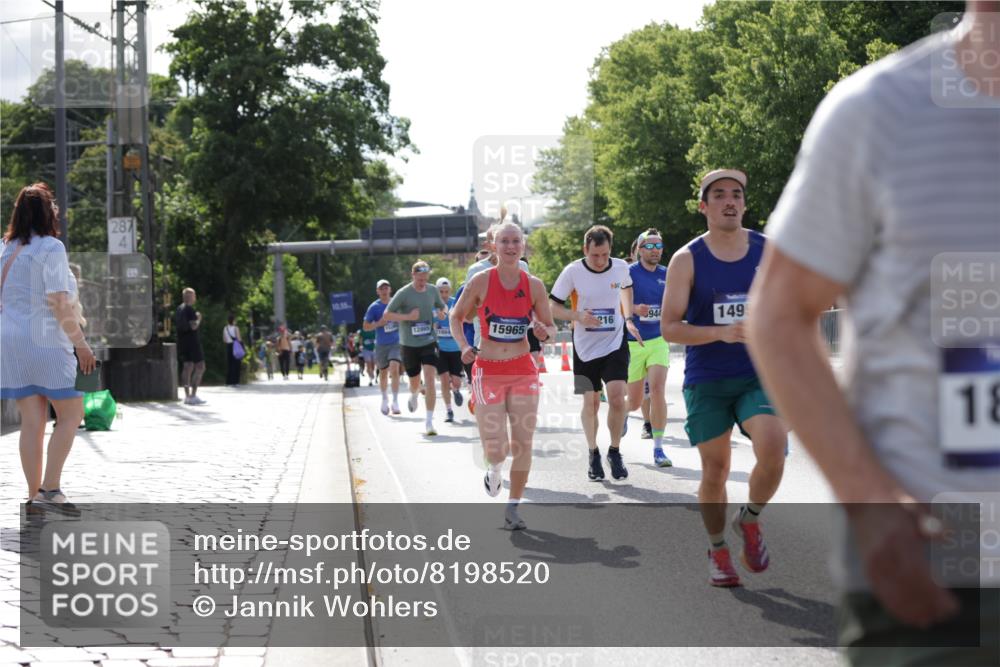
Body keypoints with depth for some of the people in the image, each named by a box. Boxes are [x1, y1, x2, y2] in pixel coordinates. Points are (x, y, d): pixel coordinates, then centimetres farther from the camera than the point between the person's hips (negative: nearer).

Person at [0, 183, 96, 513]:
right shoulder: (51, 248, -9)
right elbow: (59, 302, -15)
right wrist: (81, 343, -11)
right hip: (46, 341, -6)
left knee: (32, 421, 8)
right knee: (71, 414, 2)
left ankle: (34, 495, 7)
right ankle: (50, 488, -8)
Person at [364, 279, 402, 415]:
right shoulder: (374, 307, -3)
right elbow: (366, 326, -1)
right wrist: (379, 323, -15)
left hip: (396, 343, 0)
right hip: (381, 345, 0)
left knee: (394, 369, -18)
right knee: (383, 372, 12)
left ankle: (395, 401, -13)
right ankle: (385, 399, 34)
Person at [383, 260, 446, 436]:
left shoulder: (433, 290, 4)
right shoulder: (404, 293, -9)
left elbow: (441, 307, 22)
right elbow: (387, 315, -6)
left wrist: (440, 313, -3)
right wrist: (407, 317, -20)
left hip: (429, 342, 1)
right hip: (409, 344, -1)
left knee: (430, 379, -15)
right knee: (415, 382, 12)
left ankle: (429, 422, -12)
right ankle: (414, 396, 52)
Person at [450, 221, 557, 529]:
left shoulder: (534, 285, 0)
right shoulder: (481, 281, -6)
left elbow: (551, 327, 9)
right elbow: (456, 317, 6)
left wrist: (545, 333, -14)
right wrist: (464, 347, -10)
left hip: (523, 371, 2)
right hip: (488, 371, -2)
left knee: (523, 443, -3)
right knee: (496, 449, -8)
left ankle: (513, 507, 12)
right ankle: (494, 470, 30)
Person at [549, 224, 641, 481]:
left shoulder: (621, 267, -5)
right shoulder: (572, 272, -13)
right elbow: (553, 306, -7)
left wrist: (628, 319, 8)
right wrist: (578, 316, -23)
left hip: (615, 344, 1)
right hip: (585, 347, -1)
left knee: (617, 397, -13)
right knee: (591, 403, 5)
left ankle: (615, 452, 5)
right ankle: (593, 455, 26)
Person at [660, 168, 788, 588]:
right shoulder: (687, 260, -4)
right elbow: (669, 328, -7)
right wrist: (721, 333, -20)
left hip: (760, 376, 1)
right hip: (706, 380, -1)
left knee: (772, 450, -22)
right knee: (715, 469, 4)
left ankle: (749, 521, 6)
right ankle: (718, 551, 26)